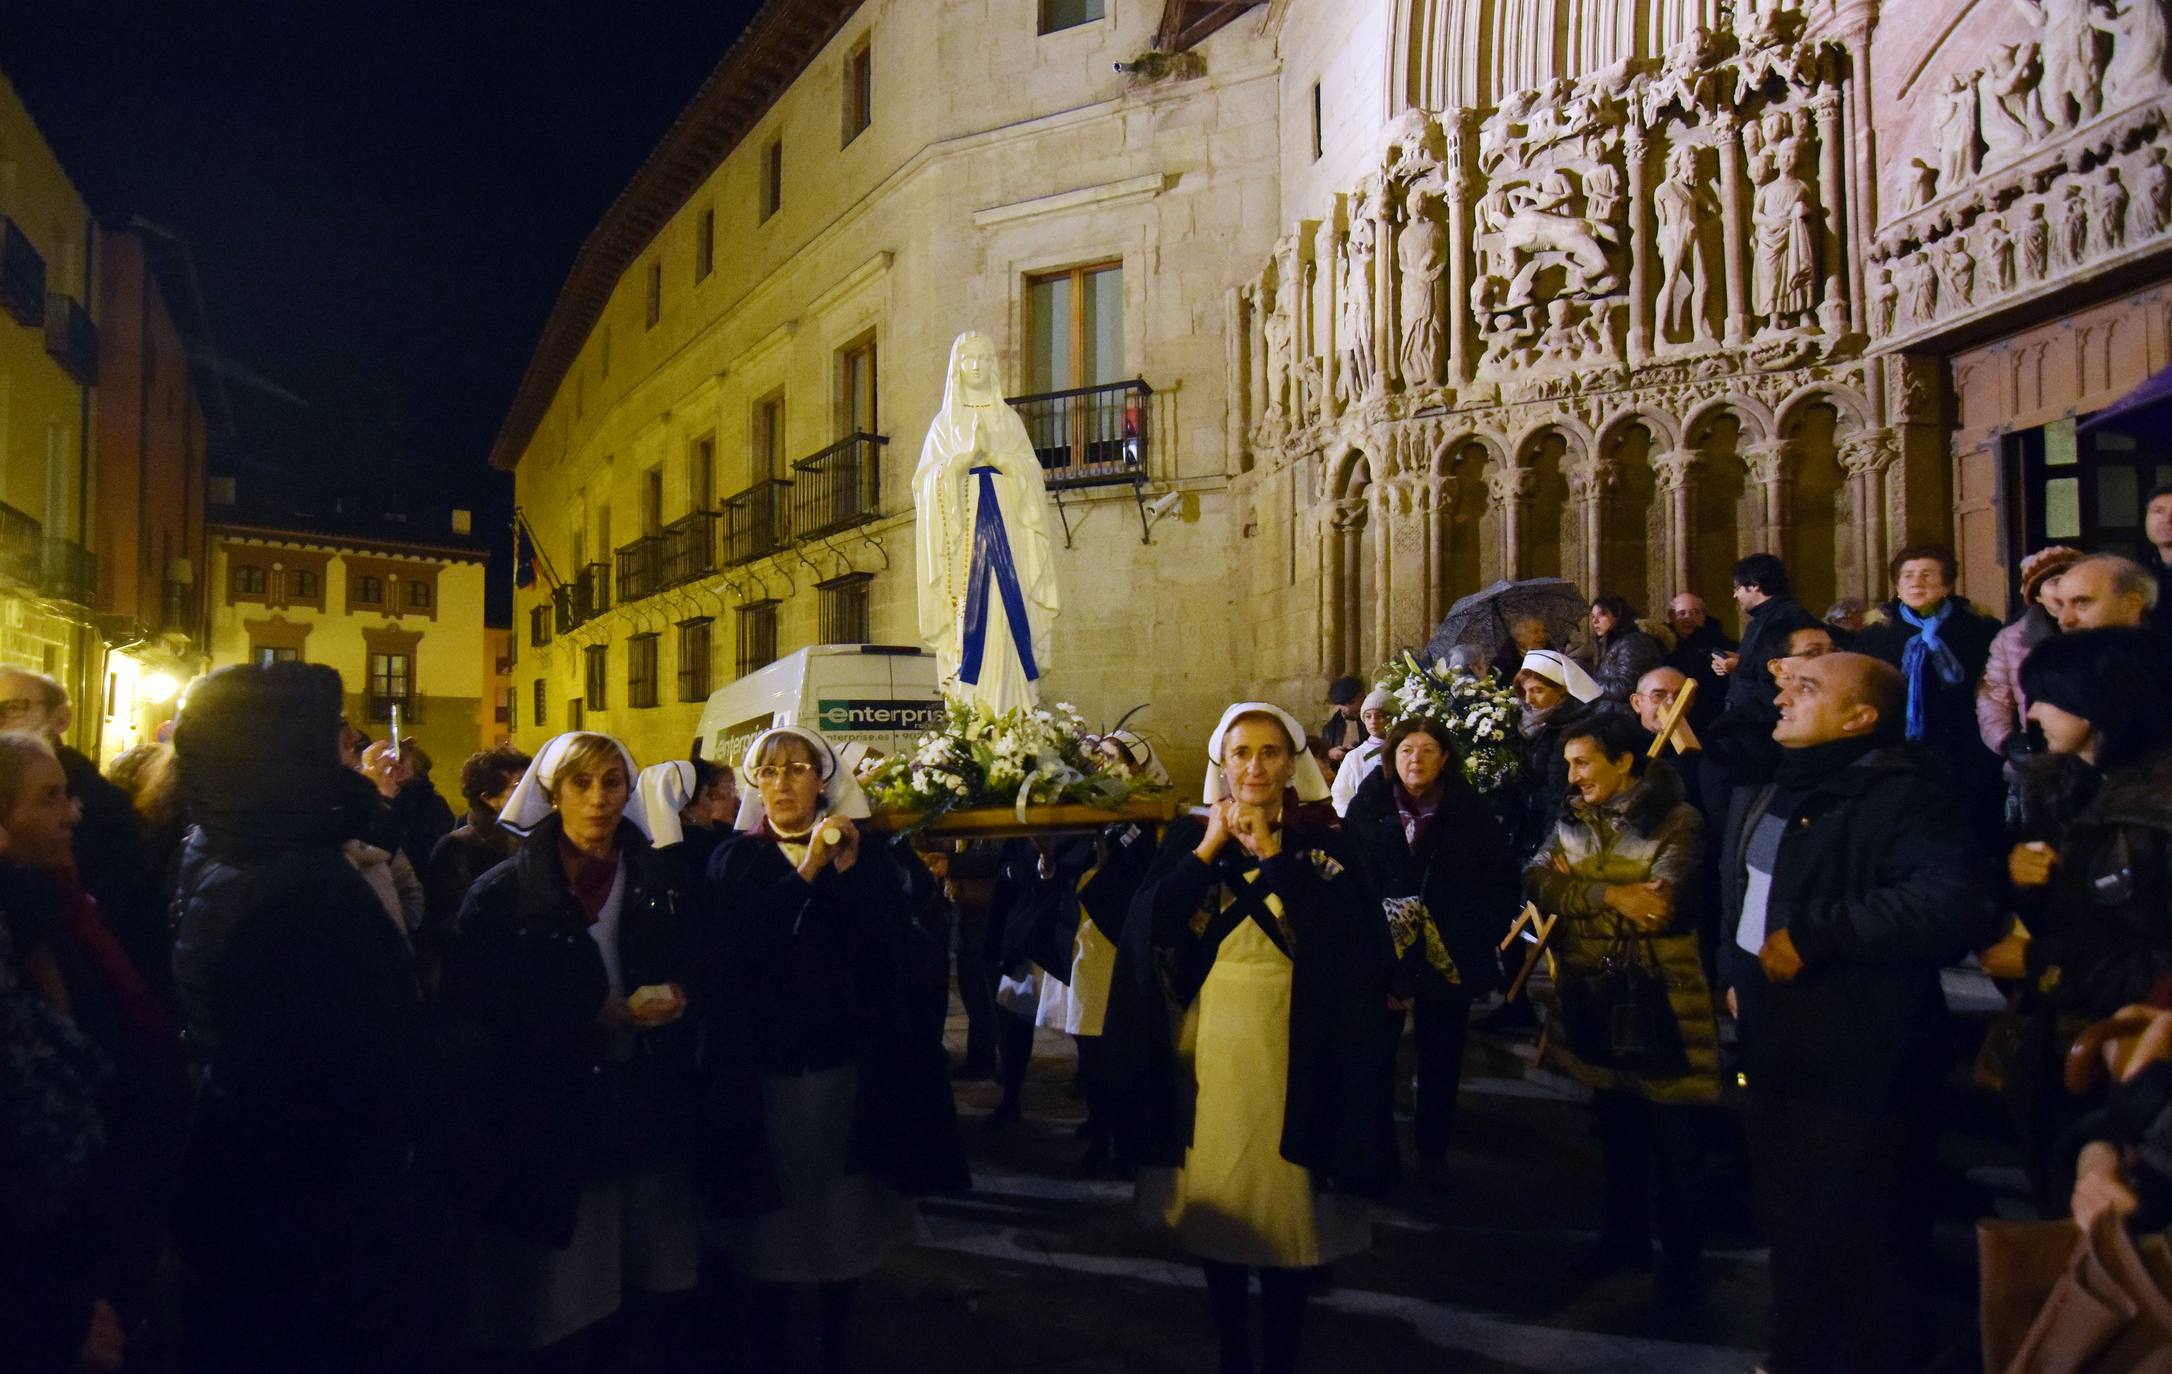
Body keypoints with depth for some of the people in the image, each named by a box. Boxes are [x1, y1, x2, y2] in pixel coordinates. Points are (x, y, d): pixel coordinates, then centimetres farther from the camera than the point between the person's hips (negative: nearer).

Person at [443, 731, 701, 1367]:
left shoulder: (663, 883, 9)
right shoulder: (503, 893, -1)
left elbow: (695, 972, 15)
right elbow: (473, 1005, -7)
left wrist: (676, 997, -8)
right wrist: (598, 1016, -13)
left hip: (649, 1104, 3)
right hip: (553, 1116, -3)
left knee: (663, 1292, 4)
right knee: (562, 1319, 0)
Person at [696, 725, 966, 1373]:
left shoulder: (869, 855, 3)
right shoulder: (734, 859, 3)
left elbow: (891, 952, -7)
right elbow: (727, 953, -15)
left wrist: (847, 873, -16)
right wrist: (807, 872, -19)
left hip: (849, 1066, 0)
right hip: (764, 1069, 0)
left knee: (845, 1218, 8)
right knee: (773, 1220, 8)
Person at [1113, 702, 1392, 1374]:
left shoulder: (1322, 842, 0)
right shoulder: (1189, 834, 3)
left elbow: (1348, 934, -16)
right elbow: (1147, 925, -10)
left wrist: (1272, 854, -16)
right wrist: (1210, 847, -12)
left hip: (1292, 1051, -1)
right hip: (1210, 1048, 1)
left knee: (1288, 1204, 5)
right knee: (1217, 1200, 10)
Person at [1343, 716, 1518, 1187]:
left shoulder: (1471, 812, -1)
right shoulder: (1368, 807, -3)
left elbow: (1502, 879, 2)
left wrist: (1485, 934, -4)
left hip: (1448, 958, 1)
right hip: (1380, 951, 0)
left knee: (1440, 1060, 11)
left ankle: (1434, 1150, 25)